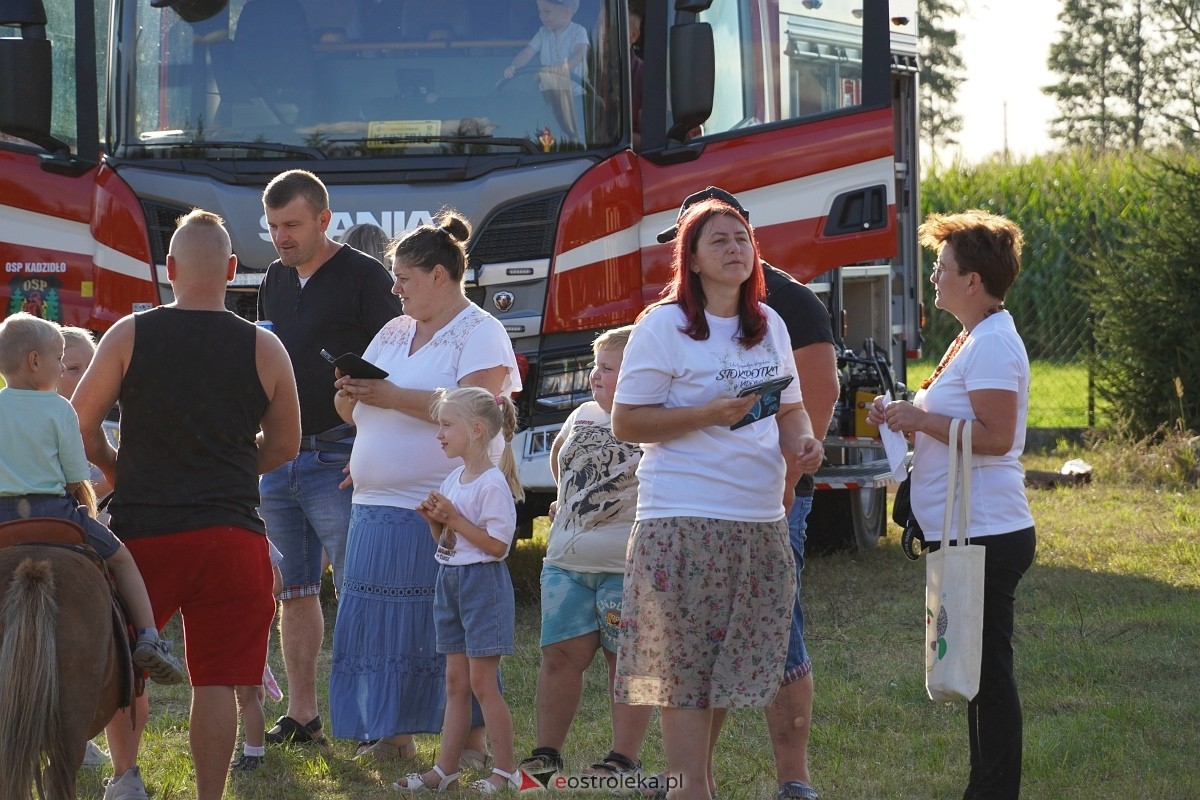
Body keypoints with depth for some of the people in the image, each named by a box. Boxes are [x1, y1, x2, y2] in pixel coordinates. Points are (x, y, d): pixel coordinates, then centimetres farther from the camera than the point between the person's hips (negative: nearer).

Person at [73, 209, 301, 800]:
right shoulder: (264, 348, 1)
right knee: (216, 680, 3)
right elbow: (284, 446, 12)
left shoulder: (130, 336, -2)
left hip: (144, 529, 0)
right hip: (232, 535, 0)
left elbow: (81, 424, 4)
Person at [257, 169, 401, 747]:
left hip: (337, 458, -7)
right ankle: (300, 715, 13)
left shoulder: (362, 276, -5)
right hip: (277, 456, 7)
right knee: (294, 592, 9)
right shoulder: (275, 281, 16)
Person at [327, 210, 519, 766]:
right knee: (380, 621, 4)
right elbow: (352, 412, 19)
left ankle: (473, 741, -4)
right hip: (378, 506, 7)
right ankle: (394, 735, 11)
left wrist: (392, 396, -20)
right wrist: (350, 394, -4)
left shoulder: (480, 334, -3)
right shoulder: (393, 333, 19)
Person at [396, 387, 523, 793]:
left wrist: (454, 518, -18)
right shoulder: (453, 481, 12)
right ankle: (445, 770, 11)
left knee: (482, 682, -6)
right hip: (449, 579, 9)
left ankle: (506, 770, 1)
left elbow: (497, 545, -20)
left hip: (483, 581, -9)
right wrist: (435, 521, -1)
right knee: (455, 681, 10)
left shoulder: (493, 484, -14)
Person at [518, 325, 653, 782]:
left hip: (627, 567, -7)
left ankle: (625, 759, 6)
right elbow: (559, 453, 34)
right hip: (566, 561, 7)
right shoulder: (584, 416, 14)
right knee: (560, 654, 7)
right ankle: (547, 753, 13)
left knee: (627, 659, 0)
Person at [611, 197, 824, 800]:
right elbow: (625, 422, -6)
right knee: (685, 666, -7)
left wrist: (804, 442, -2)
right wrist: (709, 414, -18)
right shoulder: (664, 326, -5)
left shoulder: (769, 325, 14)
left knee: (734, 660, 9)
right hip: (686, 522, -6)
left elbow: (789, 407, 21)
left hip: (761, 522, 6)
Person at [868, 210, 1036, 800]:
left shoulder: (993, 345, -15)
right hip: (972, 535, 11)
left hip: (985, 537, -11)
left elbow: (994, 436, -24)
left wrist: (921, 418, -17)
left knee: (988, 673, -7)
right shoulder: (974, 340, 18)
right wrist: (908, 418, 11)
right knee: (978, 673, 15)